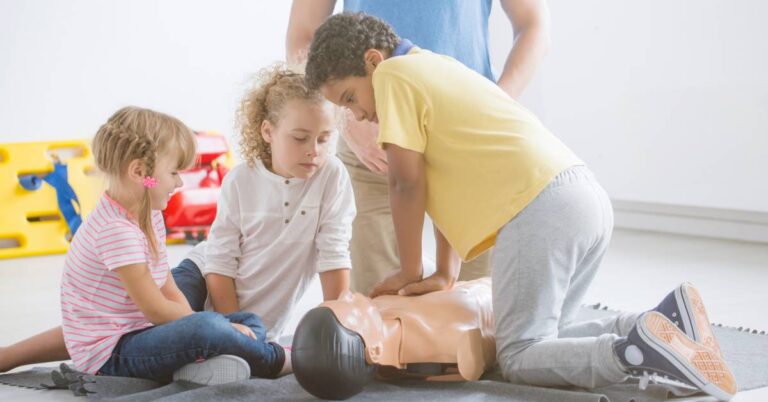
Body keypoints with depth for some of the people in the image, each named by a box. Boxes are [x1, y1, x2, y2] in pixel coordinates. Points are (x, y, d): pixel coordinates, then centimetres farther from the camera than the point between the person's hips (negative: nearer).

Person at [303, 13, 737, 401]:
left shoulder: (393, 74, 4)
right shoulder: (438, 69, 30)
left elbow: (408, 183, 1)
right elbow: (453, 184, 24)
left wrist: (411, 271, 12)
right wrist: (446, 274, 18)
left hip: (541, 209, -9)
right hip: (592, 197, 9)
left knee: (519, 359, -5)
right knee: (544, 338, 17)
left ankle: (635, 352, -25)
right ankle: (665, 320, 4)